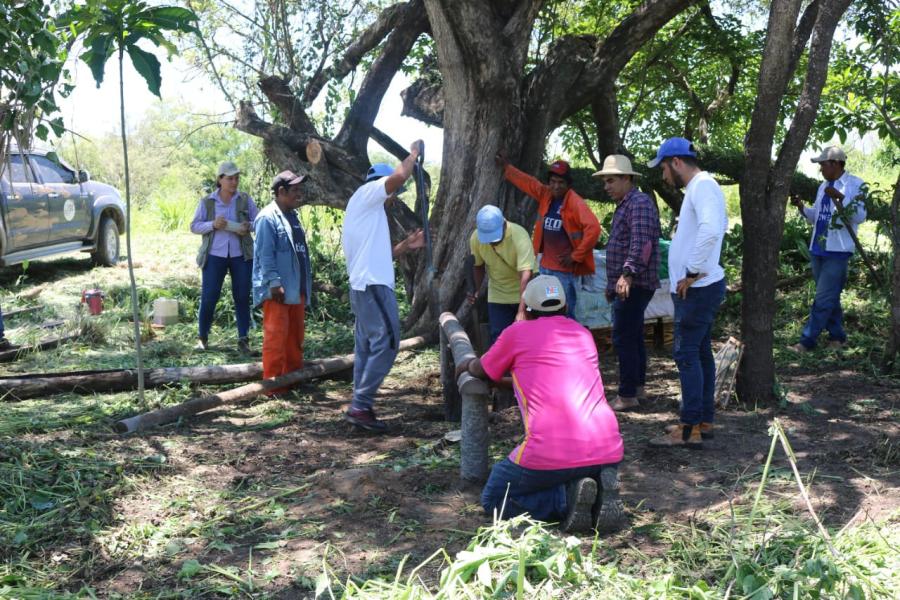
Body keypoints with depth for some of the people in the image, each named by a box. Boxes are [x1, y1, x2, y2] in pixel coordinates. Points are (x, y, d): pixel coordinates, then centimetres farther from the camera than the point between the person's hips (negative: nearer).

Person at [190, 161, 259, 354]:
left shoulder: (245, 200, 5)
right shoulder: (207, 202, 3)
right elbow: (194, 226, 4)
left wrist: (248, 226, -12)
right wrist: (212, 224, -14)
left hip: (241, 256, 1)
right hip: (215, 255, -1)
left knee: (242, 297, 3)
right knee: (209, 297, 0)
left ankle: (243, 340, 11)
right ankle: (202, 337, 15)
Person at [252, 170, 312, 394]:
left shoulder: (292, 216, 17)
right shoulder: (268, 218, -12)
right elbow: (265, 255, -17)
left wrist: (305, 287, 19)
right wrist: (275, 283, -22)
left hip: (296, 289, 9)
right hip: (277, 291, -9)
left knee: (295, 336, 14)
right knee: (276, 337, -6)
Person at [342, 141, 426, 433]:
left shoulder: (366, 211, 27)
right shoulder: (366, 193, 0)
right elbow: (399, 176, -14)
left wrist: (406, 246, 19)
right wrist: (413, 153, 2)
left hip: (364, 286, 10)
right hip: (373, 285, -10)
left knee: (367, 348, 9)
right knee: (386, 343, -12)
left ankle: (360, 408, 10)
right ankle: (360, 406, -12)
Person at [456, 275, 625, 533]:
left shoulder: (517, 332, 6)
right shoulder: (584, 334, 20)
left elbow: (482, 371, 24)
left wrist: (466, 365, 47)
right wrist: (515, 382, 51)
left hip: (551, 454, -5)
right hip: (608, 451, 5)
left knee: (493, 499, 18)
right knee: (594, 472, 39)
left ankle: (566, 499, -7)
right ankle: (600, 489, 3)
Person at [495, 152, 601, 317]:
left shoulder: (575, 203, -13)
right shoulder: (545, 195, 7)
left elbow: (593, 228, -22)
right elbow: (528, 182, 23)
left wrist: (576, 256, -17)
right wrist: (507, 168, 32)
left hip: (565, 269, -7)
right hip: (545, 267, 7)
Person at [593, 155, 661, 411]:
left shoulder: (640, 203, -13)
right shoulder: (624, 205, 20)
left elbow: (641, 244, -27)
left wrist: (627, 274, -37)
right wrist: (612, 283, 26)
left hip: (633, 284, -11)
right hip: (626, 285, 11)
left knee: (624, 338, -10)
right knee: (633, 336, 15)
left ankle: (627, 395, -6)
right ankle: (637, 387, 23)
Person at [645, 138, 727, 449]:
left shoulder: (702, 186, -16)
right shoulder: (698, 187, 17)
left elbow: (711, 229, -33)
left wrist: (692, 273, -25)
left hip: (697, 288, -11)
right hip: (699, 287, 11)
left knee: (687, 354, -8)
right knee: (700, 353, 14)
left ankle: (690, 429, -5)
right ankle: (704, 421, 22)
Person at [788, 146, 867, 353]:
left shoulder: (855, 184, -7)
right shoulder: (824, 186, 13)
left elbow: (860, 217, -18)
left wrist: (840, 197, -28)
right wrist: (801, 207, 2)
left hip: (837, 251, -7)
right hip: (818, 250, 8)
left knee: (823, 299, -7)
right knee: (830, 298, 15)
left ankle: (806, 342, -5)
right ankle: (837, 336, 26)